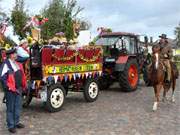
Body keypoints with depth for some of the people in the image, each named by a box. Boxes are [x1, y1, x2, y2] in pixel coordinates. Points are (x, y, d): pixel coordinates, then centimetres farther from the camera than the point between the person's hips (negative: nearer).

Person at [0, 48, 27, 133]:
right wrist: (10, 88, -18)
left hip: (18, 89, 8)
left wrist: (23, 86, 15)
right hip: (11, 90, -8)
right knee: (10, 108, 3)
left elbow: (21, 75, 19)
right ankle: (10, 126, 13)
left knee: (18, 107, 16)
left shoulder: (17, 64, 12)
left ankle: (16, 122, 30)